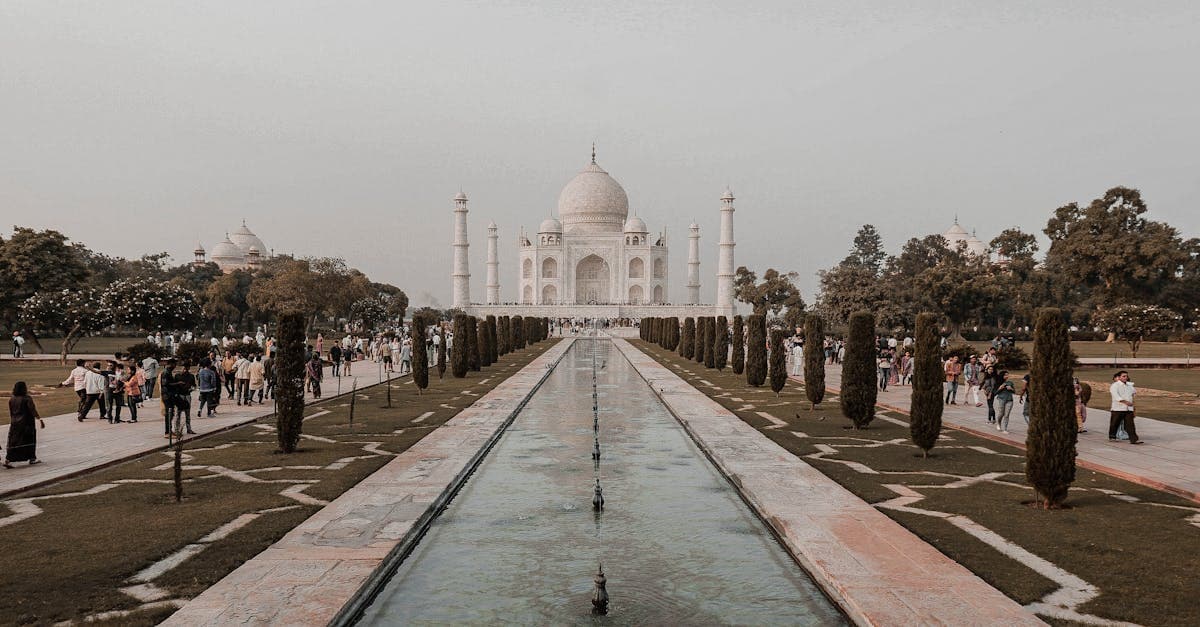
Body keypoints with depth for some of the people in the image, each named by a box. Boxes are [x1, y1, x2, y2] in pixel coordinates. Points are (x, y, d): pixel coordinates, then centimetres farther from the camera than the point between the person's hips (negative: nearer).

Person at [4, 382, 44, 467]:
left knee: (13, 442, 6)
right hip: (26, 424, -5)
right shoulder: (27, 399, -14)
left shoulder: (11, 400, 4)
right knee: (30, 441, 8)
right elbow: (34, 412, -14)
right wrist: (40, 420, -9)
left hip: (14, 424, 5)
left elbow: (10, 414, 11)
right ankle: (32, 459, 16)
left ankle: (7, 460, -3)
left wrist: (11, 423, 20)